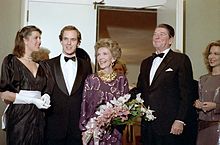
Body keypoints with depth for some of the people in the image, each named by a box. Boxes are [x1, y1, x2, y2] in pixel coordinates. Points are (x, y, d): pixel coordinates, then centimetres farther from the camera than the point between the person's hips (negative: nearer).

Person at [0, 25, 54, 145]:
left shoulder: (41, 65, 14)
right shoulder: (11, 61, -1)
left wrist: (46, 97, -4)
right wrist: (32, 100, -14)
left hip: (38, 117, 5)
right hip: (19, 116, -4)